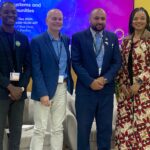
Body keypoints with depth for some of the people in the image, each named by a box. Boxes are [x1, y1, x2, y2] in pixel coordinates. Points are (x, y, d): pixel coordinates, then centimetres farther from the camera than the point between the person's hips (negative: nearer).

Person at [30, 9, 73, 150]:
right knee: (40, 129, 0)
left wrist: (68, 84, 1)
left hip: (62, 88, 5)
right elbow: (36, 70, -11)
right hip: (45, 89, -5)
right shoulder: (37, 41, -7)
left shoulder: (66, 40, 10)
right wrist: (43, 93, -17)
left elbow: (67, 63, 12)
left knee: (58, 128, 12)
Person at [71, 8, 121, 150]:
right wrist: (90, 82, -15)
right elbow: (76, 63, -6)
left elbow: (117, 62, 5)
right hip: (85, 89, -2)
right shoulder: (78, 37, 0)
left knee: (105, 126, 8)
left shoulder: (113, 38, 9)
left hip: (107, 89, 3)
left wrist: (105, 79, -11)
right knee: (83, 126, 4)